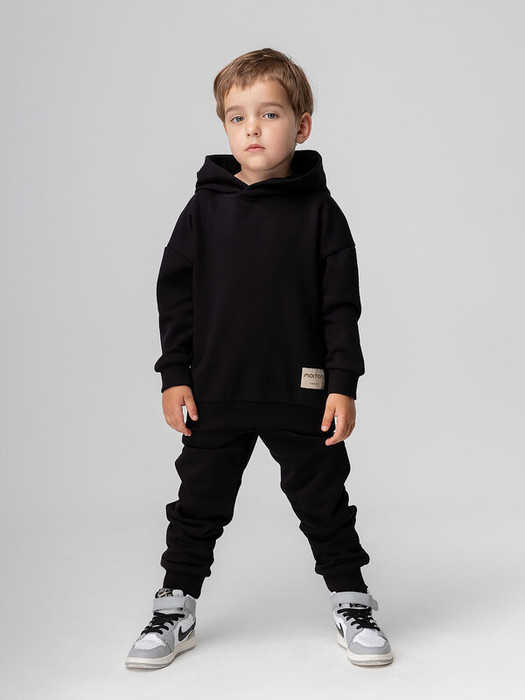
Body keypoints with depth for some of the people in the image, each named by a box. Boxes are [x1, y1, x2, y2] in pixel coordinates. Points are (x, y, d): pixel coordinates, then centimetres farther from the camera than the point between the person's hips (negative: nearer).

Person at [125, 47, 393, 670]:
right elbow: (175, 291, 4)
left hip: (301, 395, -1)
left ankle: (352, 605, 28)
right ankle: (175, 610, 27)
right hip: (215, 393, 2)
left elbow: (341, 304, -2)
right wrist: (174, 374, 0)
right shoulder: (205, 208, 1)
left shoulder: (319, 211, -2)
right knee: (199, 504, 11)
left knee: (323, 502, 10)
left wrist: (343, 384, -7)